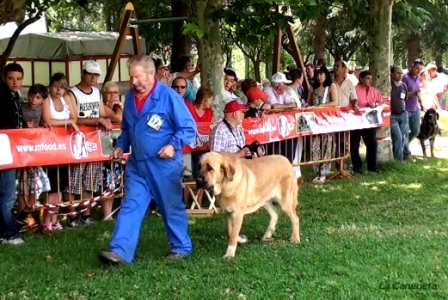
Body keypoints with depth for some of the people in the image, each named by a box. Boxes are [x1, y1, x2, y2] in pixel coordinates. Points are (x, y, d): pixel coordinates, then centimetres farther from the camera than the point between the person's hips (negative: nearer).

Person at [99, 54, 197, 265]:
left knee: (172, 208, 7)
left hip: (164, 164, -5)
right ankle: (120, 251, -4)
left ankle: (182, 247, 24)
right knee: (130, 207, -1)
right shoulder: (130, 97, 7)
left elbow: (189, 128, -11)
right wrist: (121, 146, 6)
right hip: (137, 164, 6)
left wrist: (174, 145, -23)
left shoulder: (168, 96, -13)